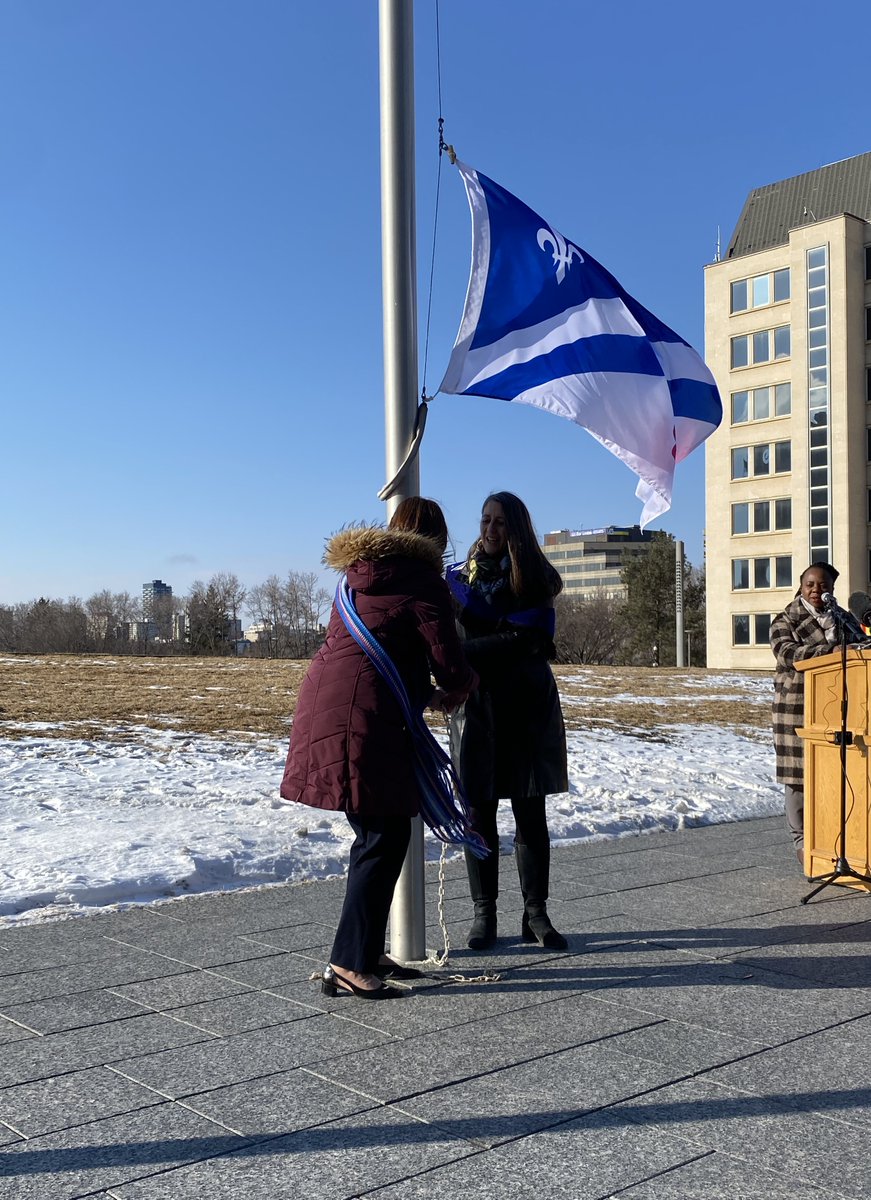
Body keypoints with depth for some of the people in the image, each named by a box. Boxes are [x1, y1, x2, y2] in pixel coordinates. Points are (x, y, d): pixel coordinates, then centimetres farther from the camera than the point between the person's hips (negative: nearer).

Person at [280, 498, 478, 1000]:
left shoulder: (362, 574, 21)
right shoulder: (423, 583, -5)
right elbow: (451, 669, -7)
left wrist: (429, 693, 27)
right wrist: (461, 689, 15)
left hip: (329, 707, 9)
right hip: (362, 718, -9)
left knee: (377, 834, 16)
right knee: (386, 837, -3)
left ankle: (368, 952, 24)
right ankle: (348, 964, 0)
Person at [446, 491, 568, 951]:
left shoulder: (534, 579, 1)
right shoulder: (457, 576, 6)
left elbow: (525, 640, -12)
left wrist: (466, 651, -19)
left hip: (527, 706, 0)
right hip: (475, 707, 1)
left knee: (531, 813, 2)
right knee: (480, 813, 1)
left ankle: (536, 913, 10)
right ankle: (483, 913, 9)